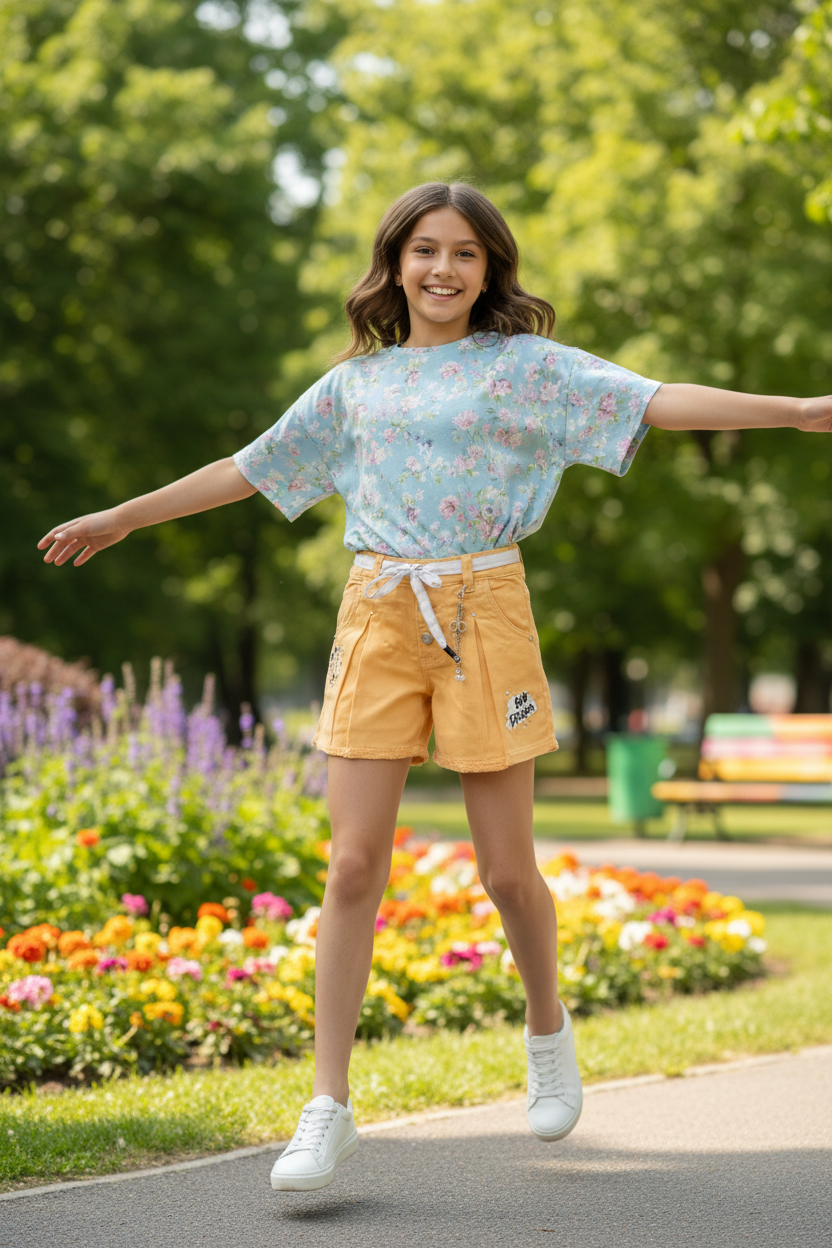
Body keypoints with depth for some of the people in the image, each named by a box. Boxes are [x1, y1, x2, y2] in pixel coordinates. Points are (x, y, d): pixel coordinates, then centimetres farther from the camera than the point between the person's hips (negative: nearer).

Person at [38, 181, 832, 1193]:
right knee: (353, 863, -4)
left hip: (481, 611, -2)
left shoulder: (524, 364, 4)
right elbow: (250, 469, 23)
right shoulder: (356, 382, 14)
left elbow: (652, 402, -7)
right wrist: (121, 518, 27)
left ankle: (546, 1026, 32)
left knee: (505, 868, 2)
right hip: (377, 615, 2)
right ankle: (329, 1108, 1)